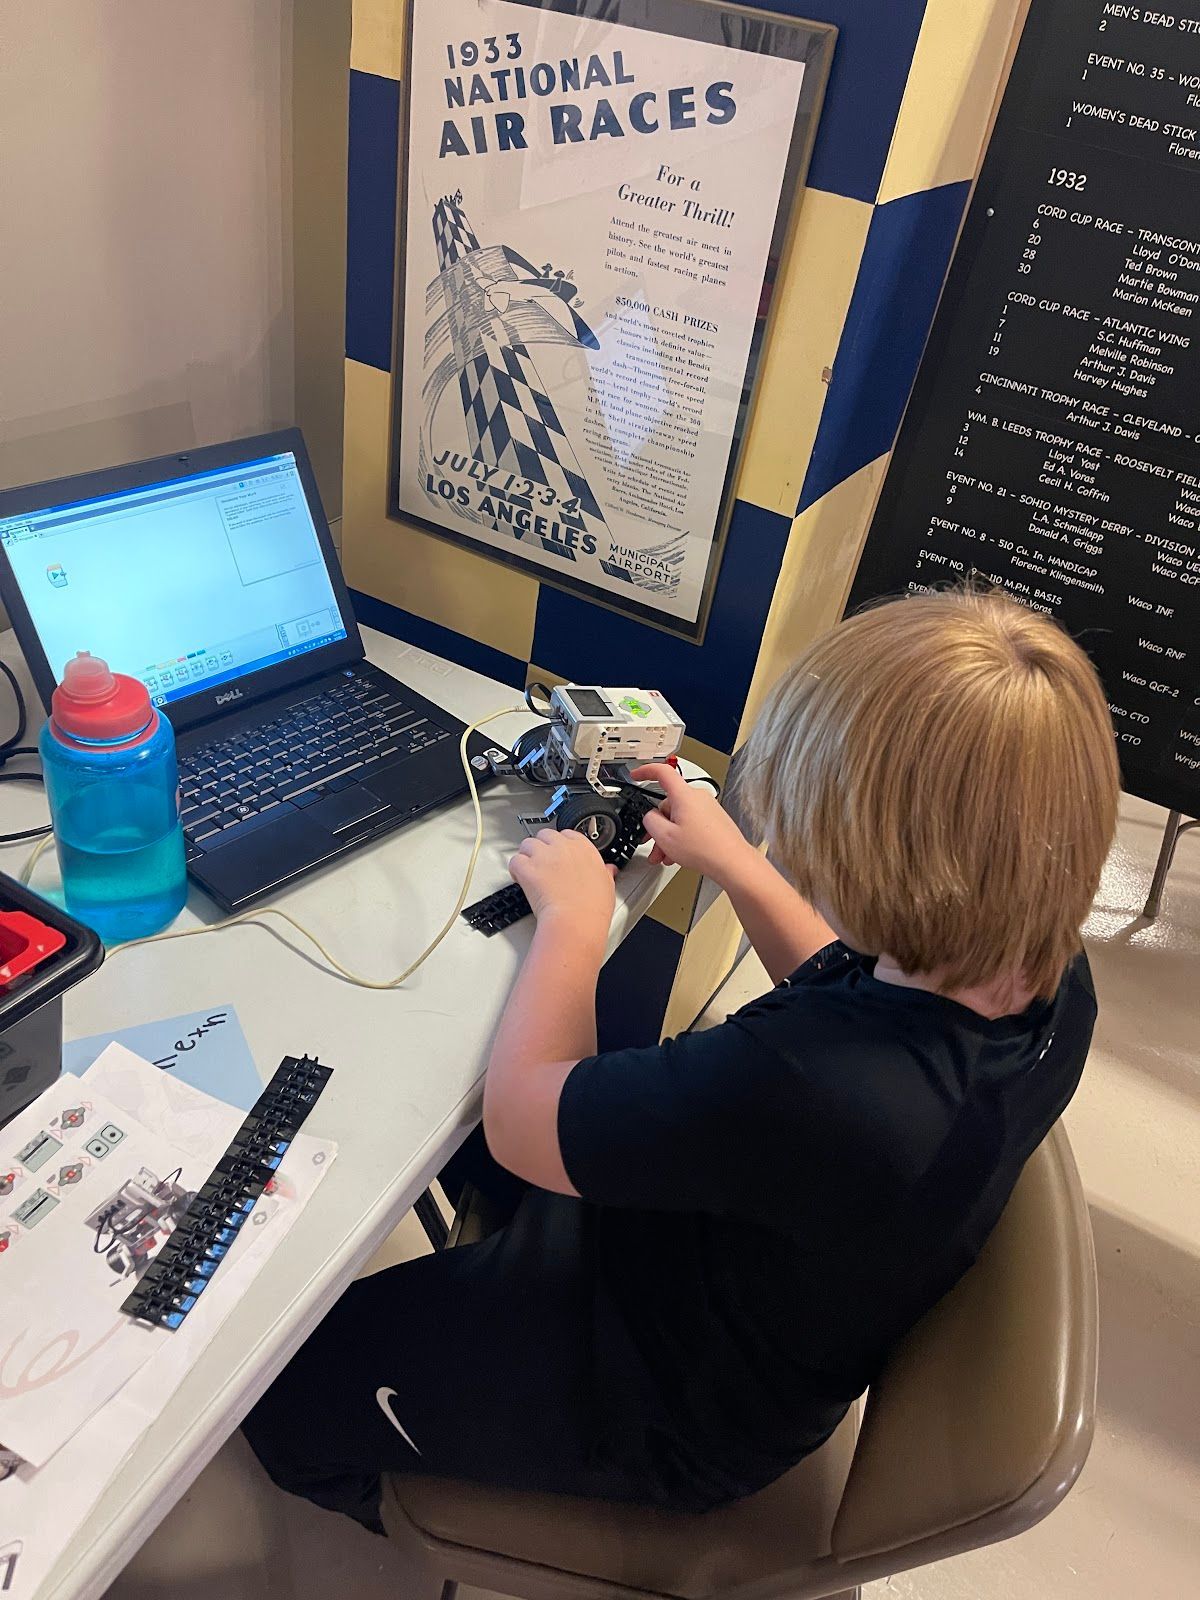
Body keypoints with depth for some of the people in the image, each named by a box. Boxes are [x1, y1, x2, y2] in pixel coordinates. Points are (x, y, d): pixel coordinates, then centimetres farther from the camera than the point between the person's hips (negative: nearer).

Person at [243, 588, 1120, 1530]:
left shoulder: (801, 1088, -46)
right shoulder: (1050, 973, -19)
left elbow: (518, 1118, -28)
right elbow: (855, 1002, 4)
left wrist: (574, 919, -13)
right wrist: (734, 863, 2)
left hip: (674, 1422, -7)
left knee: (284, 1379, 11)